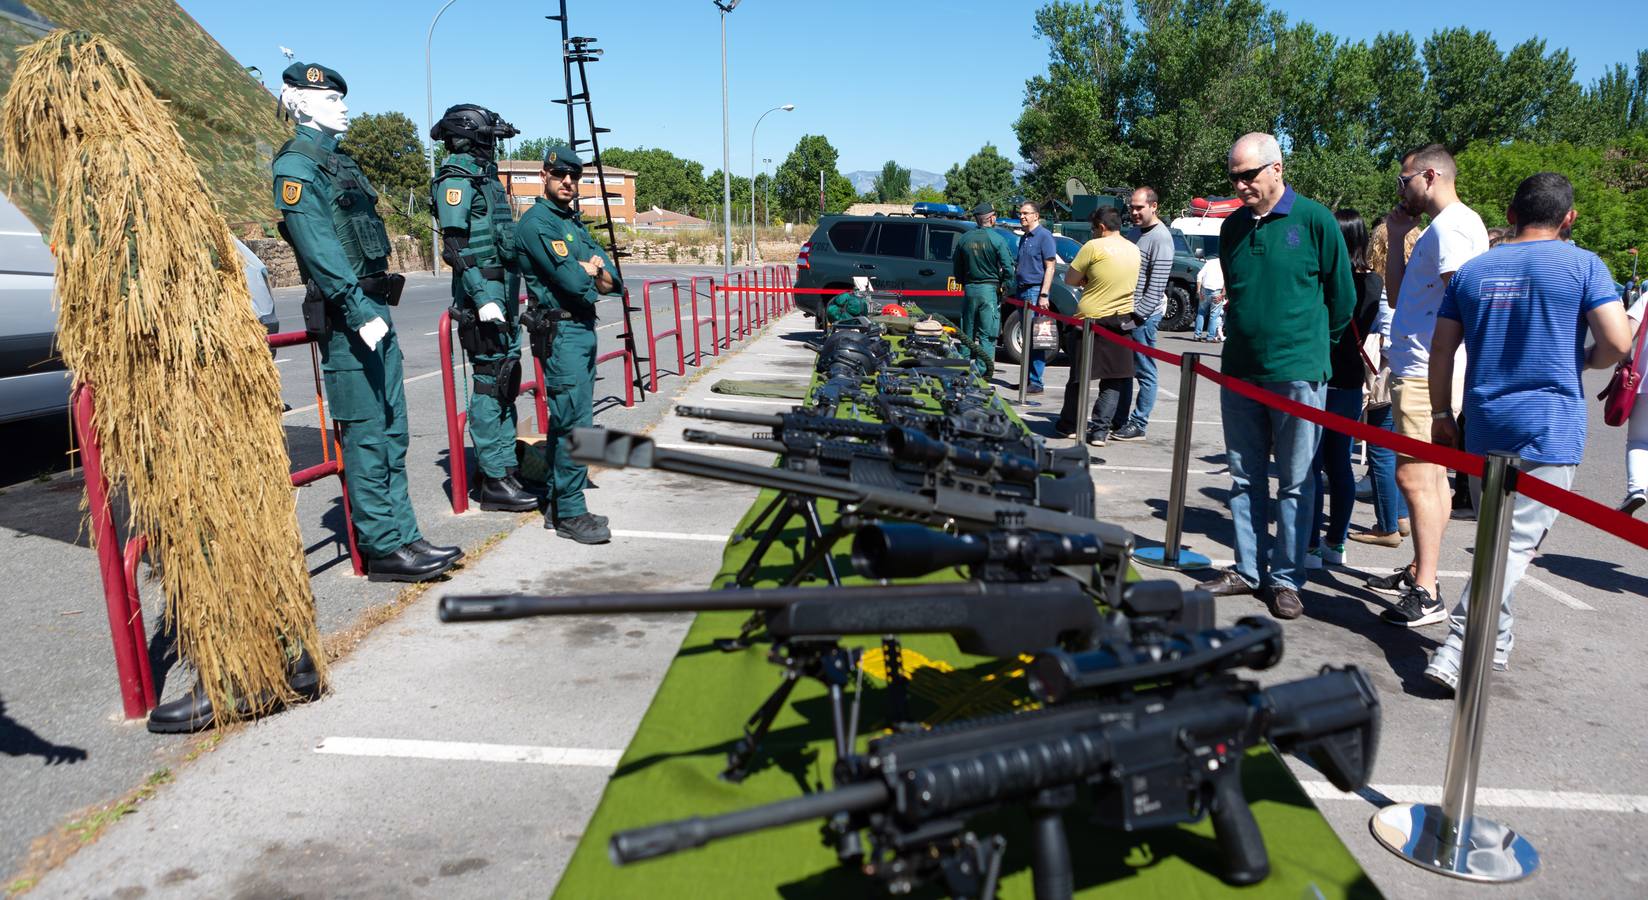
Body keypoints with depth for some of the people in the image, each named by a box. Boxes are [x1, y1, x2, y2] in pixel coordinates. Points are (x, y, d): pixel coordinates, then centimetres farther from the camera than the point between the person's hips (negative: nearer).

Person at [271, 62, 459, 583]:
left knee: (391, 433, 9)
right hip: (346, 317, -9)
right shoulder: (296, 168, -8)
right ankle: (383, 549, -1)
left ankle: (403, 537, 15)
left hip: (373, 308, 9)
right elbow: (319, 249, -19)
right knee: (367, 436, -7)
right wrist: (359, 311, -26)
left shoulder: (339, 163, 21)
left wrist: (377, 308, 19)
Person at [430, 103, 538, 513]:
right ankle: (494, 480, -3)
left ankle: (506, 467, 20)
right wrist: (482, 298, -24)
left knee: (506, 379, 12)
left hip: (502, 292, 10)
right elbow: (456, 246, -18)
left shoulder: (484, 176, 20)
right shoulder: (456, 179, -9)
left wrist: (511, 296, 23)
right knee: (490, 382, -8)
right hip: (482, 293, -10)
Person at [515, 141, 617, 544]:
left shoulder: (574, 222, 19)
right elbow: (571, 279, -19)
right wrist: (591, 273, 1)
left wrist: (591, 271, -9)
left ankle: (557, 504, 22)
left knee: (566, 420, 13)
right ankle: (570, 514, -5)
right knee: (575, 423, -11)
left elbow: (611, 279, 13)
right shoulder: (537, 222, -10)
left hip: (583, 328, 9)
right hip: (561, 331, -9)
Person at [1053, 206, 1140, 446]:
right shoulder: (1134, 250, 9)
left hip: (1091, 318, -4)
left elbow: (1070, 279, -7)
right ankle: (1100, 430, 2)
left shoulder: (1094, 247, -11)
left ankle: (1068, 425, 21)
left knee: (1079, 376, 9)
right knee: (1113, 381, 7)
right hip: (1122, 321, 4)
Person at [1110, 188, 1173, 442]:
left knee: (1145, 372, -1)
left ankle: (1138, 425, 4)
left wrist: (1138, 314, -19)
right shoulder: (1138, 233, 15)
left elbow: (1157, 284, -18)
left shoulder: (1160, 237, -12)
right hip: (1127, 313, 9)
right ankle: (1119, 421, 20)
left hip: (1143, 316, -9)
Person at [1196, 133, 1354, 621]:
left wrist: (1312, 343, 10)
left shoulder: (1314, 220, -5)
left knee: (1295, 483, 3)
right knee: (1245, 478, 10)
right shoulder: (1232, 227, 10)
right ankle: (1248, 568, 21)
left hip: (1296, 373, -5)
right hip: (1240, 369, 5)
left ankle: (1286, 579, 11)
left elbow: (1342, 295, 3)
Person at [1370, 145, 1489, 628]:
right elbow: (1398, 295, 21)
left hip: (1427, 375, -11)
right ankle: (1418, 572, 25)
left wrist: (1439, 377, -22)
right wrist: (1397, 238, 15)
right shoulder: (1443, 226, 21)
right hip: (1423, 372, 11)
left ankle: (1426, 595, -10)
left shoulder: (1450, 225, -12)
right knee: (1430, 476, 15)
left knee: (1414, 476, -12)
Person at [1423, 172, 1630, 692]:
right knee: (1517, 545, -4)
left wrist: (1442, 414, 15)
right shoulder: (1582, 265, -3)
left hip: (1484, 428, 4)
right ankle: (1456, 652, -13)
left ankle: (1494, 642, 29)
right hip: (1550, 431, -4)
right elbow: (1617, 342, -11)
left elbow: (1441, 349, 7)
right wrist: (1589, 361, 11)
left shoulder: (1472, 271, 8)